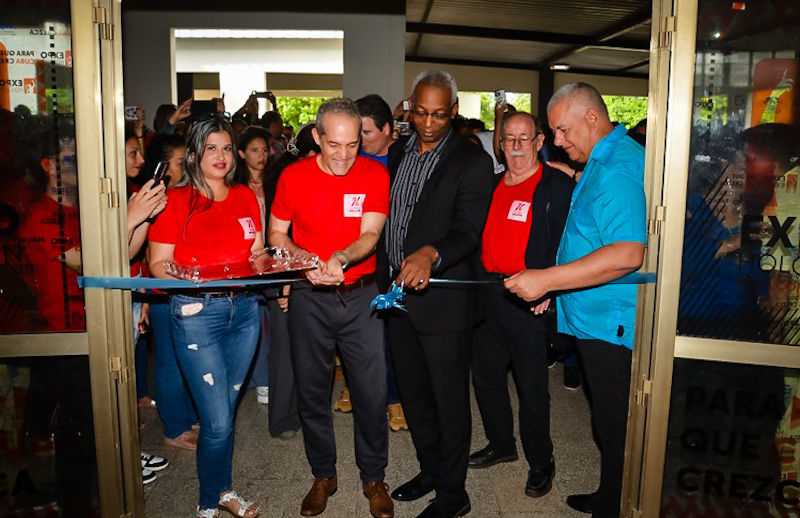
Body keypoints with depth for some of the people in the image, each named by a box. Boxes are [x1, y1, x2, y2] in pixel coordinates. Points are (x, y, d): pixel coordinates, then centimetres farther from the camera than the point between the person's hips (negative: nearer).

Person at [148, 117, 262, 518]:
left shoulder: (245, 197, 10)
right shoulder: (176, 200, -4)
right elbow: (158, 264, -6)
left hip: (243, 308, 5)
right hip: (196, 312, -4)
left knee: (226, 409, 15)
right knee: (217, 420, -3)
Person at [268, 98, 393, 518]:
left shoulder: (375, 175, -5)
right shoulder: (293, 176, -2)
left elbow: (370, 235, -11)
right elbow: (276, 233, 5)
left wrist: (341, 258, -31)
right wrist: (304, 260, -14)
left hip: (361, 295, -1)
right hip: (309, 297, 1)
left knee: (372, 392, 3)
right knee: (312, 390, 11)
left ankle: (373, 478, 25)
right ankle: (323, 475, 32)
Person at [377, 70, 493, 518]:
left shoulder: (472, 162, -11)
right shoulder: (398, 152, 9)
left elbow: (468, 232, -19)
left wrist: (431, 254, -38)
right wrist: (384, 276, 12)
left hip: (443, 299, -7)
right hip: (398, 293, 7)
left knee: (449, 398, 6)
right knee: (413, 392, 19)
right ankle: (430, 469, 40)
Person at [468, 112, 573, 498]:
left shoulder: (557, 186, -6)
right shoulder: (492, 185, 13)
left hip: (528, 302, -6)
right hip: (487, 295, 7)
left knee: (532, 387, 4)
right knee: (485, 376, 17)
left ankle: (541, 462, 24)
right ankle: (501, 444, 37)